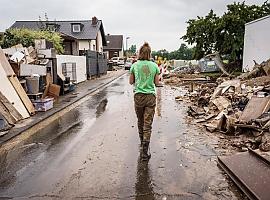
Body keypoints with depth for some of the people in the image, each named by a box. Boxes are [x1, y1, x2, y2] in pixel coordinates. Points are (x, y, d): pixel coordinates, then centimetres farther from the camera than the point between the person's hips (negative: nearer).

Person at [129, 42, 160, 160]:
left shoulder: (135, 65, -3)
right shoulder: (154, 66, -2)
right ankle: (145, 150, -4)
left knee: (140, 121, 20)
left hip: (138, 96, 1)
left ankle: (142, 141, 39)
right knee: (148, 123, 1)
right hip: (150, 96, 0)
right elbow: (156, 82, 4)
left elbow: (131, 82, 4)